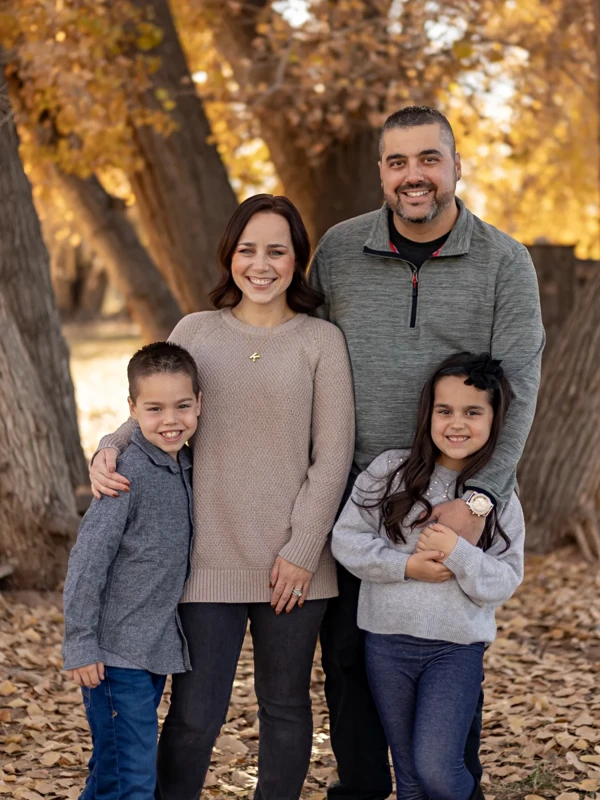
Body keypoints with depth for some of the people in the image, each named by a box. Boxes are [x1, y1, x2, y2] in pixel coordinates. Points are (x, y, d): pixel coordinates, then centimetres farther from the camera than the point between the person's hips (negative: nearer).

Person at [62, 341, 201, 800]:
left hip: (158, 649, 8)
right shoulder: (129, 473, -16)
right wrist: (80, 645, -16)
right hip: (117, 652, -7)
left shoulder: (185, 468, 7)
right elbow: (87, 561, -16)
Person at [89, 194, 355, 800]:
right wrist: (108, 449, -8)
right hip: (210, 560, 1)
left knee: (283, 705, 12)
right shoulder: (195, 333, 6)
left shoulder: (321, 342, 1)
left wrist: (302, 550, -8)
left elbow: (333, 455, -2)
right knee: (194, 713, 0)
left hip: (293, 565, 0)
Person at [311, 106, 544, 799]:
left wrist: (478, 499, -22)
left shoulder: (504, 263, -5)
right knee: (348, 654, 10)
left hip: (460, 497, -2)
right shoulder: (339, 250, 1)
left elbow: (516, 389, -11)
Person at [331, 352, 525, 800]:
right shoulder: (389, 471, -4)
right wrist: (405, 566, -16)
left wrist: (459, 554, -22)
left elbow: (505, 581, -6)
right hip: (388, 642, 2)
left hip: (458, 649, -1)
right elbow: (346, 537, -5)